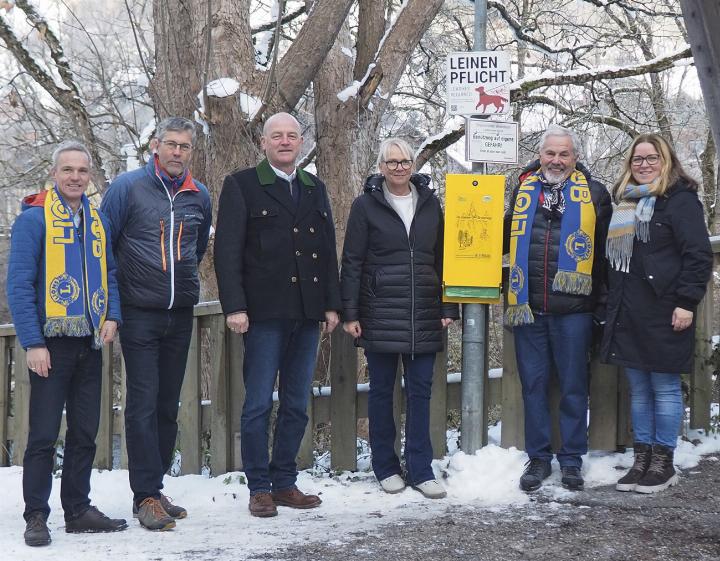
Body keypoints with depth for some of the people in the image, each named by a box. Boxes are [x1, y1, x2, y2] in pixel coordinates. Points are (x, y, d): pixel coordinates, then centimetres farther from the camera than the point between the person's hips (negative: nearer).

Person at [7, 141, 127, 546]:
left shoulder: (98, 221, 11)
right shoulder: (34, 219, -7)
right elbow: (19, 284, -10)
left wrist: (112, 315, 0)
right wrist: (33, 343, -15)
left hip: (90, 344, 6)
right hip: (52, 345, -6)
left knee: (85, 433, 11)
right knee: (44, 435, -2)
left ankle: (78, 510, 21)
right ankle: (37, 517, 5)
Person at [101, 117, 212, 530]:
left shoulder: (200, 196, 8)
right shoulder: (128, 187, -5)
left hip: (181, 315, 5)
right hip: (140, 314, -5)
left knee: (168, 406, 9)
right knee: (143, 405, -6)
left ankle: (153, 487, 18)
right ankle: (147, 496, -2)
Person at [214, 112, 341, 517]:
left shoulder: (315, 188, 18)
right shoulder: (241, 186, 1)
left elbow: (329, 250, 18)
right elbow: (228, 250, -5)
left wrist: (332, 303, 10)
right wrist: (235, 307, -13)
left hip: (307, 314, 5)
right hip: (265, 313, -5)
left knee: (297, 405, 8)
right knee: (259, 405, -3)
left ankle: (285, 483, 16)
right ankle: (259, 488, 5)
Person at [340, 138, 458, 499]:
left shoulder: (429, 203, 10)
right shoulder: (366, 205, 0)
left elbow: (442, 258, 13)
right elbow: (351, 263, -1)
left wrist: (448, 308, 7)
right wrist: (349, 313, -7)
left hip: (424, 315, 3)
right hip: (380, 314, -3)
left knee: (420, 390, 4)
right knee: (382, 389, 5)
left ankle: (420, 470, 10)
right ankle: (385, 467, 16)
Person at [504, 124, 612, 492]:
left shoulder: (593, 192, 2)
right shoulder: (523, 189, 9)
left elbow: (605, 248, 4)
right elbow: (506, 238, 21)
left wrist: (601, 298, 1)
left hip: (573, 309, -2)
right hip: (528, 306, 2)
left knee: (573, 386, 6)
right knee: (533, 384, 8)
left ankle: (572, 460, 17)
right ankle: (538, 458, 18)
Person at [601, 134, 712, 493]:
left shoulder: (680, 199, -6)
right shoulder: (625, 201, 17)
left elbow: (698, 255, -12)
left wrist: (686, 302, -18)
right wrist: (611, 303, 19)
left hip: (663, 312, -7)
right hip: (628, 312, 7)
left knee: (664, 387, 0)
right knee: (638, 389, 10)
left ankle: (663, 463, 7)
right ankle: (642, 459, 17)